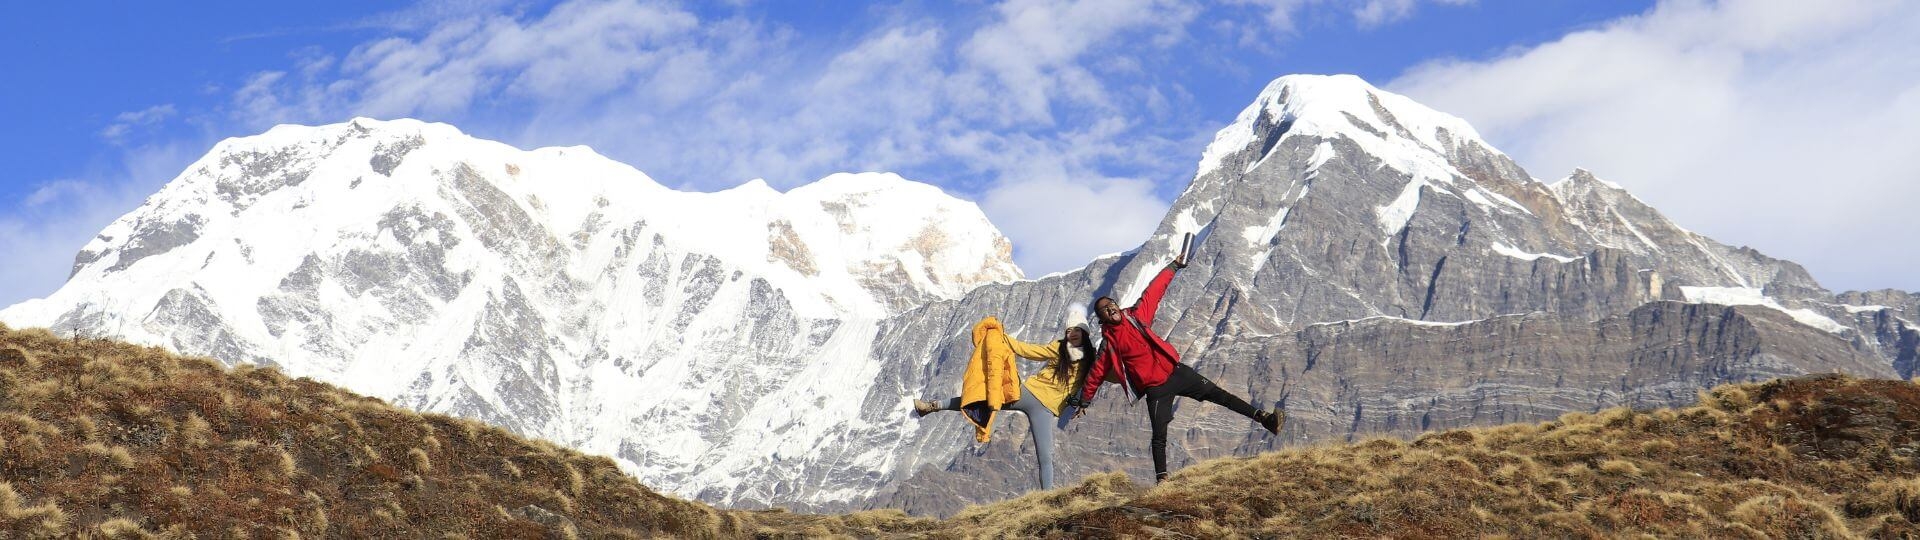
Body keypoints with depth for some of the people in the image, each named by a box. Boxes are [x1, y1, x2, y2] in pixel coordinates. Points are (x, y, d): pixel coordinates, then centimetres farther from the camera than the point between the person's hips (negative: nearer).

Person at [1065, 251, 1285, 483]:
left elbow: (1154, 291, 7)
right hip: (1155, 389, -2)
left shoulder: (1137, 316, 2)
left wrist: (1174, 266, 11)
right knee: (1159, 436, -8)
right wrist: (1083, 401, 13)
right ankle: (1161, 479, 0)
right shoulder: (1109, 343, -3)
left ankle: (1263, 418, -3)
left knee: (1216, 394, -2)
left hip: (1175, 371, 2)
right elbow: (1096, 373, 7)